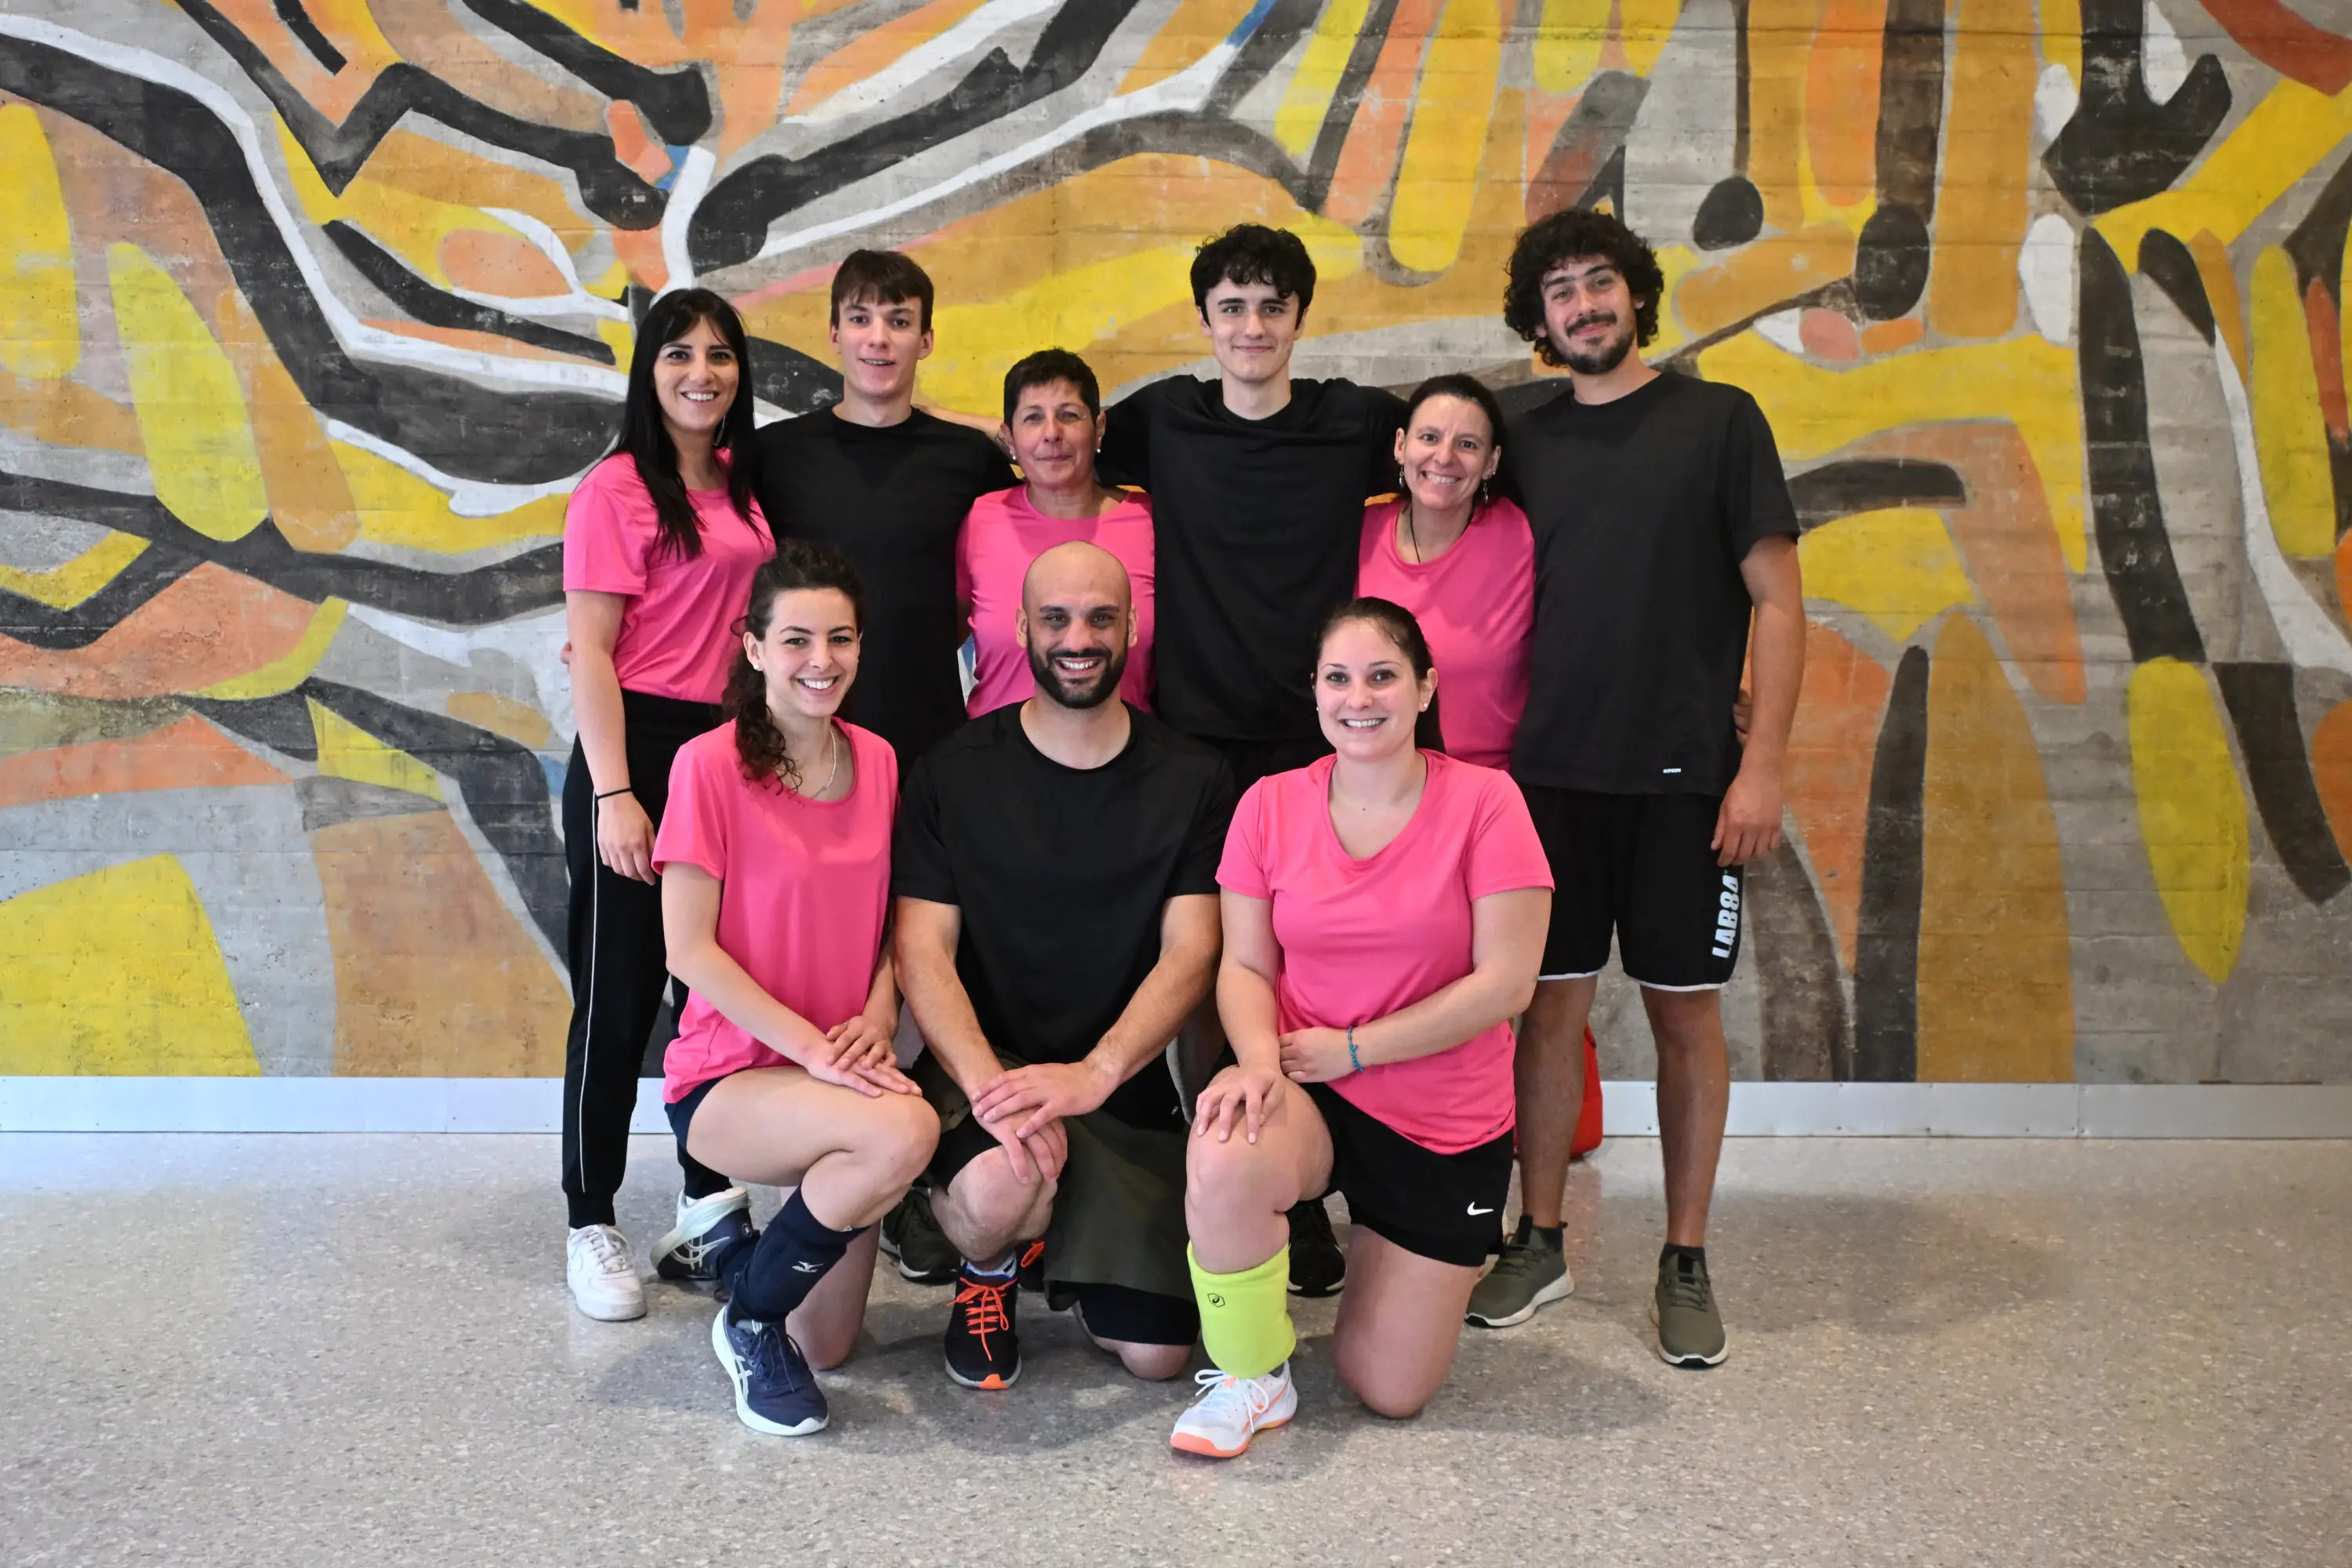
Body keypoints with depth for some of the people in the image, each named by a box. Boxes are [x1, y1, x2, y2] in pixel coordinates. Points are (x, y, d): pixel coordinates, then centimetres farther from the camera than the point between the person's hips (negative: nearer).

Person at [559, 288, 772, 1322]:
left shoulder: (745, 484, 12)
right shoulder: (616, 489, -7)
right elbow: (590, 653, -11)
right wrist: (613, 794, -17)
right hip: (639, 749, -6)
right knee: (620, 996, 2)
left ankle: (708, 1214, 24)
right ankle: (592, 1228, 15)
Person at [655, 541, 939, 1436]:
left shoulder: (876, 760, 4)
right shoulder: (710, 765, -13)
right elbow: (689, 948, -14)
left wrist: (876, 1016, -8)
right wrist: (812, 1047, -20)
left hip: (837, 1075, 5)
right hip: (730, 1078, -5)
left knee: (826, 1348, 2)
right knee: (905, 1132, -33)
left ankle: (742, 1253, 37)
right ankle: (750, 1317, -8)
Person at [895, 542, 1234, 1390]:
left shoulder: (1192, 780, 2)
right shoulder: (954, 773, 0)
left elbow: (1191, 953, -6)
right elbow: (923, 951, -6)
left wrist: (1093, 1074, -22)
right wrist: (992, 1085, -24)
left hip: (1125, 1085, 2)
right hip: (982, 1062, -1)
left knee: (1154, 1353, -7)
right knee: (999, 1188, -36)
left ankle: (1075, 1257, 29)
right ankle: (989, 1267, 4)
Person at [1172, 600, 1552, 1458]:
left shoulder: (1483, 800, -10)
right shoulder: (1271, 805, -2)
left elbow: (1504, 982, -13)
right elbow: (1245, 965, 1)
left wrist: (1350, 1048, -14)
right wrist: (1260, 1056, -21)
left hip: (1445, 1124, -1)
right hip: (1304, 1095, 1)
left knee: (1389, 1393, 1)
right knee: (1221, 1163, -36)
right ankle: (1252, 1378, -8)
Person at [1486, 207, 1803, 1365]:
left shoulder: (1717, 420, 1)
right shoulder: (1526, 443, 10)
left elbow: (1777, 603, -2)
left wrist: (1760, 767, -10)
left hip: (1683, 777, -2)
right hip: (1553, 770, 3)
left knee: (1686, 1010, 4)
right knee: (1551, 1003, 5)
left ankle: (1686, 1260, 16)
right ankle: (1538, 1237, 19)